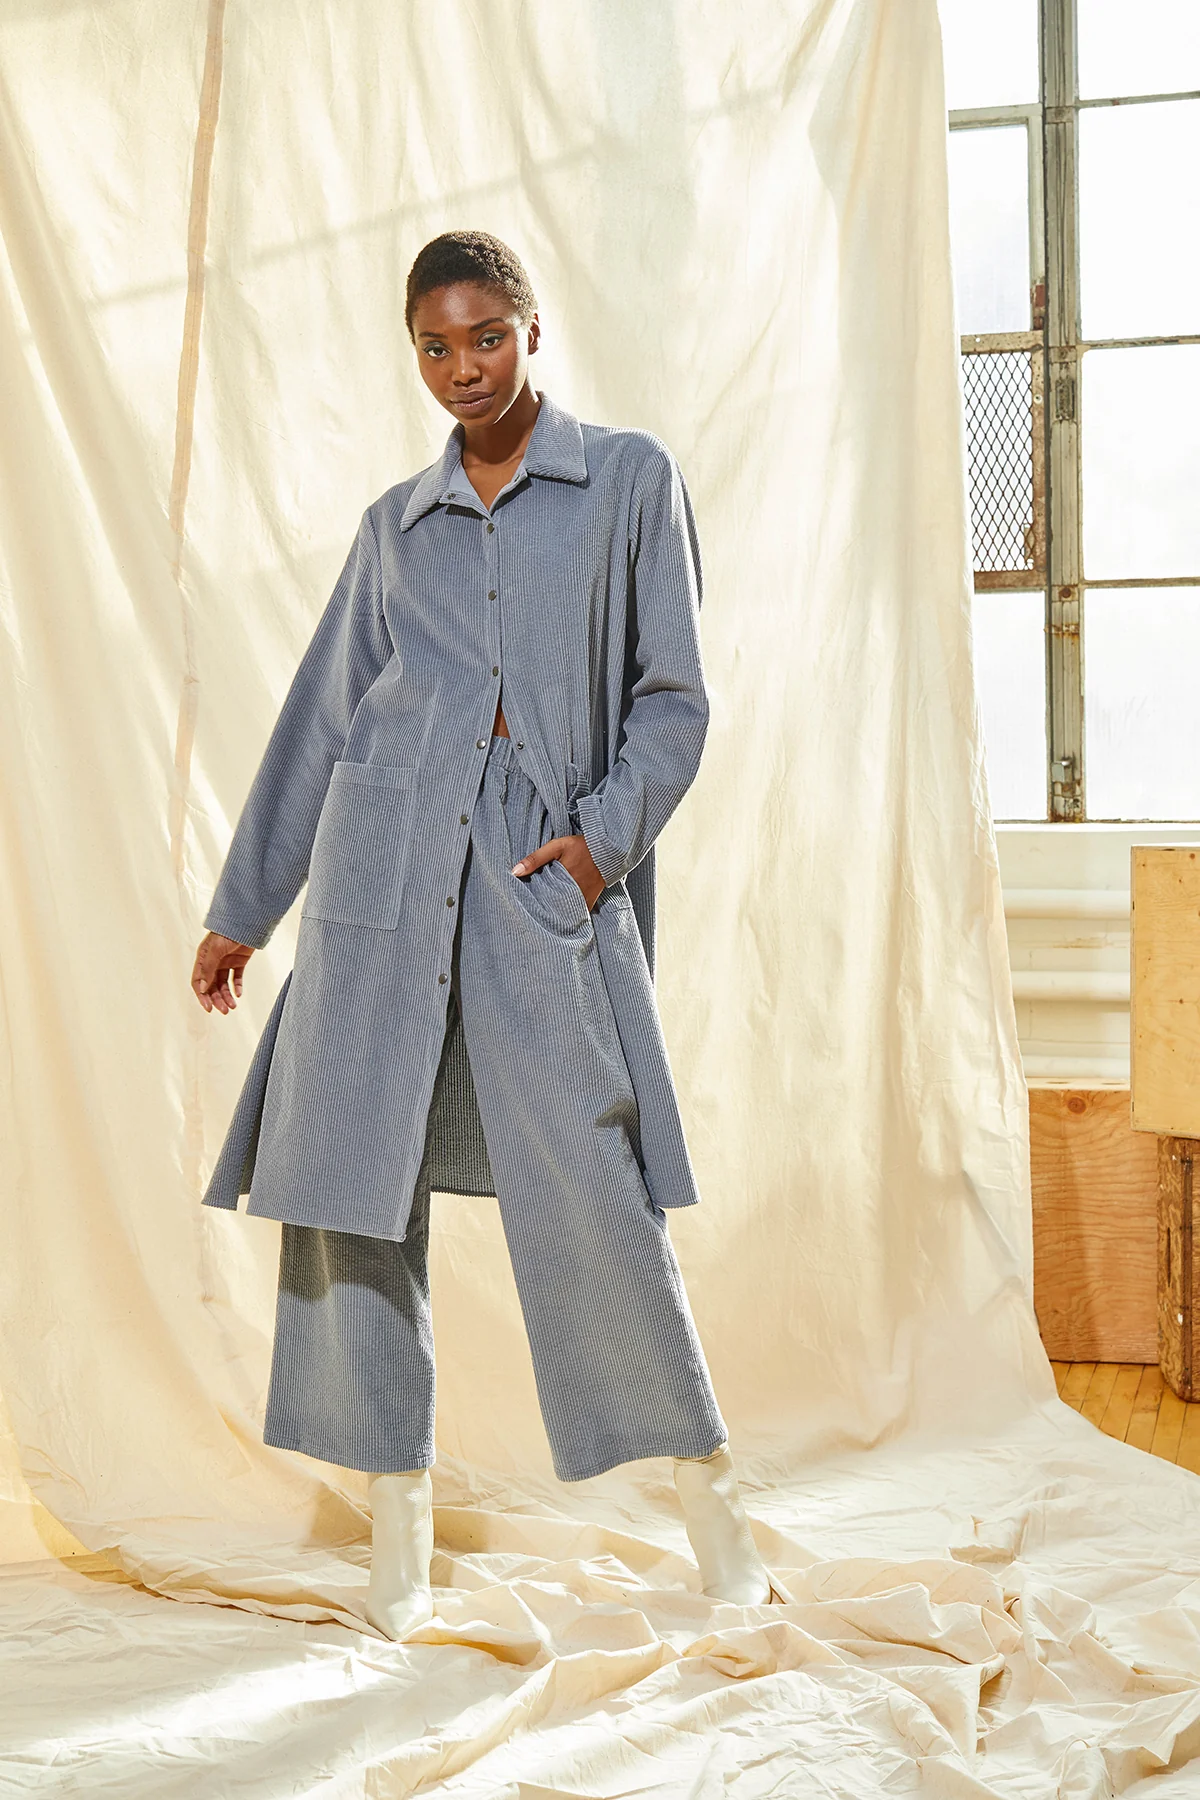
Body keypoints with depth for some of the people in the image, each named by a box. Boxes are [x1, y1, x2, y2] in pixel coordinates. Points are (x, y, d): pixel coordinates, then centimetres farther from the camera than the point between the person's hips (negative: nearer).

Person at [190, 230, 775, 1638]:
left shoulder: (629, 480, 9)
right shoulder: (394, 527, 16)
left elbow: (670, 697, 6)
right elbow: (320, 718, 19)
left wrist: (606, 834, -10)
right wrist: (241, 907, 20)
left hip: (544, 876, -3)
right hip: (383, 872, 3)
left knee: (593, 1194, -8)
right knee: (353, 1183, 0)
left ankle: (705, 1485, 10)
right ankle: (398, 1527, 11)